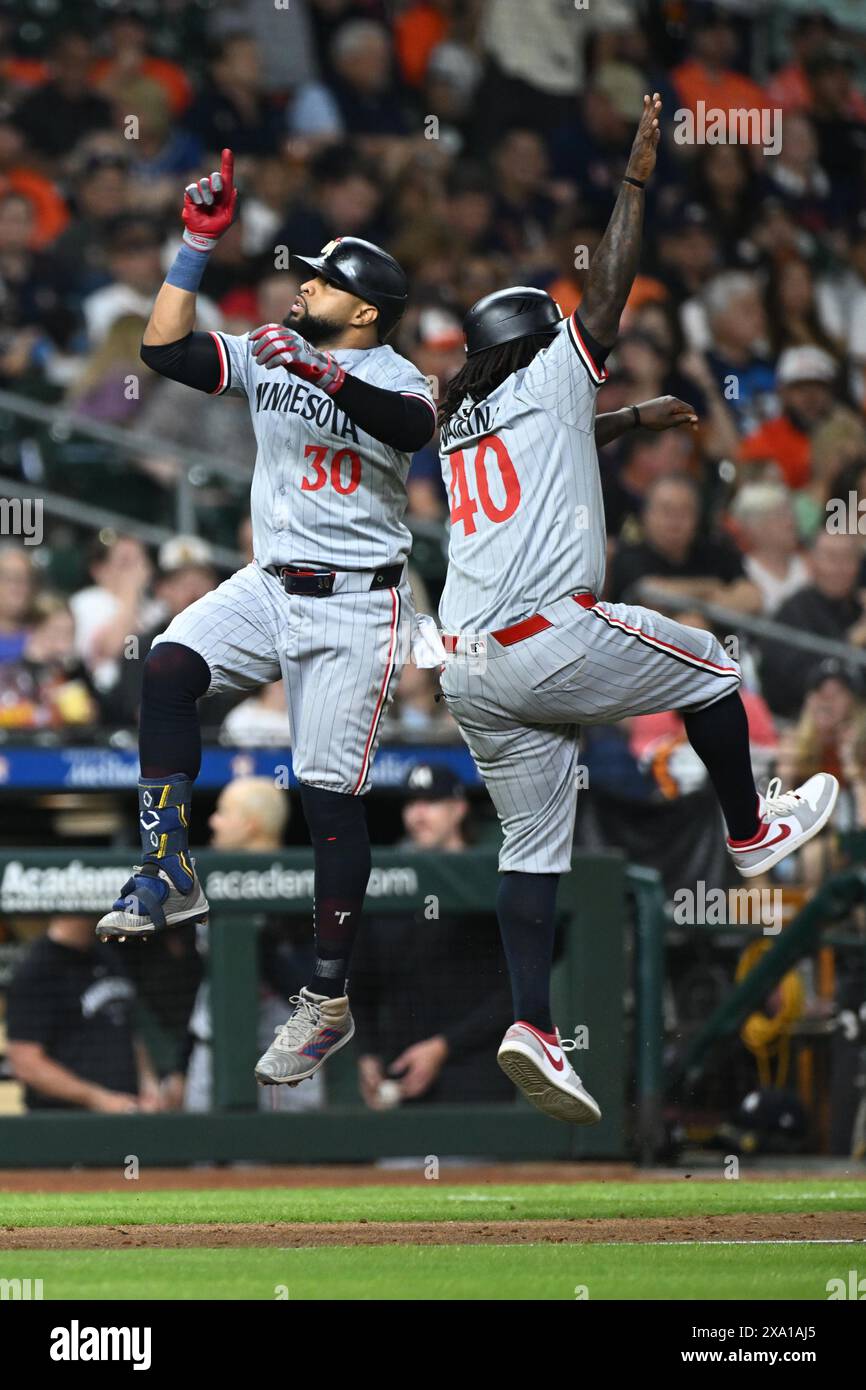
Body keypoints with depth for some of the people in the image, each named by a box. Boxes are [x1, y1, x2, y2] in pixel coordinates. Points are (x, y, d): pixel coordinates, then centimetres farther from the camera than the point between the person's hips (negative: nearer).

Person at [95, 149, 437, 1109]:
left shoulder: (392, 377, -8)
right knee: (168, 669, -23)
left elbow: (413, 425, -31)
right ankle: (169, 876, -18)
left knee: (331, 795, -5)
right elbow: (164, 349, 2)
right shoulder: (268, 354, 9)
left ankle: (328, 1000, 4)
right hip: (271, 586, 5)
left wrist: (324, 376, -45)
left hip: (357, 605, -5)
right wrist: (198, 245, -3)